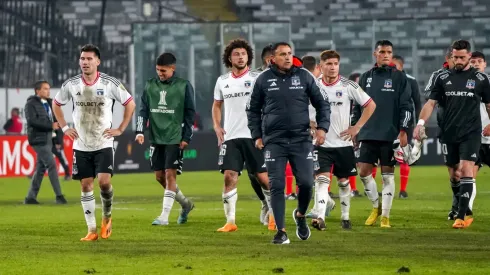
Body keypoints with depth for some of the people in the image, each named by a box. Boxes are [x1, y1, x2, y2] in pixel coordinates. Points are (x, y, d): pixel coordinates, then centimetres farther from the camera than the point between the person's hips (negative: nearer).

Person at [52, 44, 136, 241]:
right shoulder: (71, 84, -2)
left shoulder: (110, 84, -8)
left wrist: (120, 129, -3)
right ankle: (92, 230, 11)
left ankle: (107, 217, 11)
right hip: (81, 145, 3)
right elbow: (56, 104, 15)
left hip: (103, 144, -2)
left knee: (104, 181, -17)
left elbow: (130, 104, 2)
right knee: (86, 185, 3)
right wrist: (64, 128, 6)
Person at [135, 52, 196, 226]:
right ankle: (185, 204, 28)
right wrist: (140, 131, -5)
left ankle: (164, 216, -8)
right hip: (156, 138, 5)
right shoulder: (150, 85, 7)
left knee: (170, 175, -9)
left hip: (175, 139, -5)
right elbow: (143, 109, 8)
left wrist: (186, 137, -6)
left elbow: (190, 113, -1)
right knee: (160, 176, 7)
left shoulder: (184, 86, -3)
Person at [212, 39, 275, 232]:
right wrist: (217, 126, 9)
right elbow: (217, 105, 24)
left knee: (263, 177, -1)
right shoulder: (222, 81, 10)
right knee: (229, 177, -6)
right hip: (230, 137, 3)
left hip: (254, 136, -3)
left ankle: (274, 216, 16)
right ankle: (230, 221, -2)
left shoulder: (257, 79, -2)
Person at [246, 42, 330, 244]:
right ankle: (281, 231, 2)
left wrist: (322, 127, -1)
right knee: (276, 186, -5)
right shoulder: (264, 79, 3)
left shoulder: (304, 76, 3)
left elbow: (322, 104, 10)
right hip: (274, 142, 0)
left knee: (306, 183, -5)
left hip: (301, 140, 0)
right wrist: (257, 135, 6)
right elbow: (253, 110, 12)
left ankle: (300, 215, 25)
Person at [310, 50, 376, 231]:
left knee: (343, 181, 11)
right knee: (322, 179, -14)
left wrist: (357, 127, -3)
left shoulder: (348, 86, -4)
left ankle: (345, 217, 26)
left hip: (343, 143, 0)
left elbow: (370, 105, 2)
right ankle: (320, 218, -23)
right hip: (321, 143, 0)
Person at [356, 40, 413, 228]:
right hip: (368, 133, 3)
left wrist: (403, 131, -10)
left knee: (387, 174, -1)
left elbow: (406, 106, -3)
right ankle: (376, 207, 19)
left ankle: (385, 216, 6)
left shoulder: (399, 77, 0)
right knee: (364, 172, -1)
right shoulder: (366, 77, 11)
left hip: (390, 135, -3)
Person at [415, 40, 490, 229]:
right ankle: (460, 206, 27)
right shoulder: (443, 78, 6)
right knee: (454, 171, 9)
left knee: (466, 169, -15)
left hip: (471, 133, -3)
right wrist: (421, 122, -9)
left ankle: (461, 216, -18)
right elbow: (431, 103, 5)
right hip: (448, 133, 3)